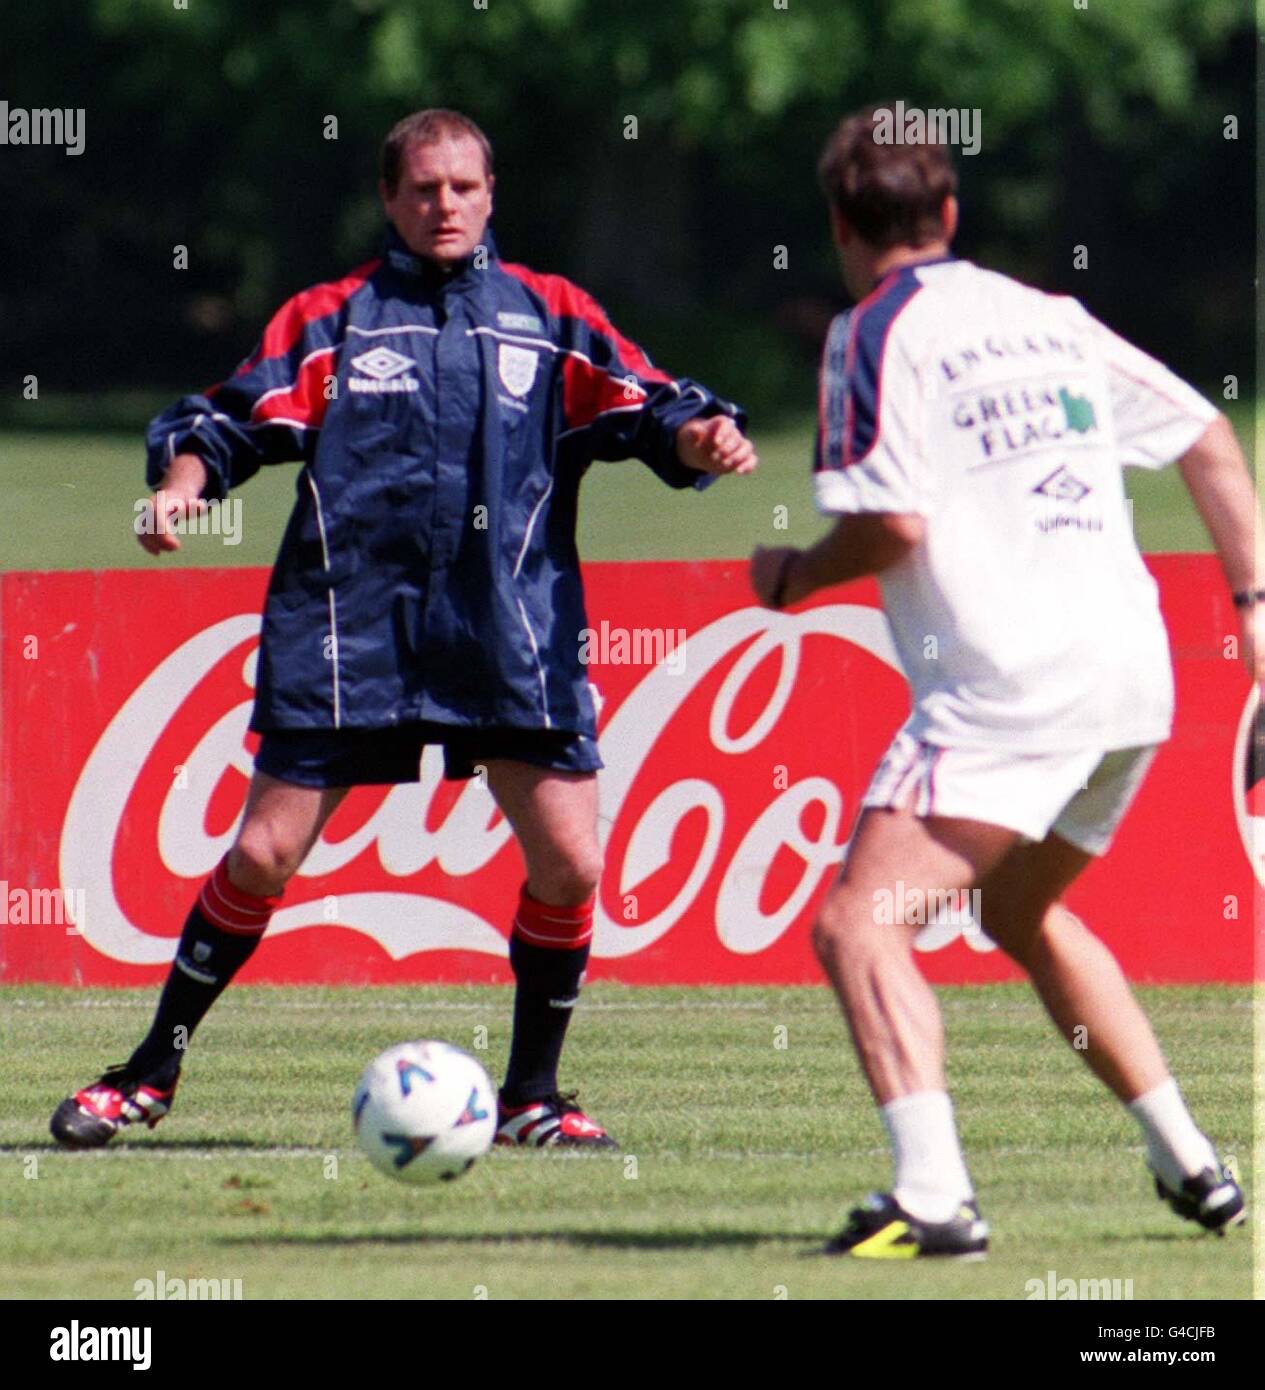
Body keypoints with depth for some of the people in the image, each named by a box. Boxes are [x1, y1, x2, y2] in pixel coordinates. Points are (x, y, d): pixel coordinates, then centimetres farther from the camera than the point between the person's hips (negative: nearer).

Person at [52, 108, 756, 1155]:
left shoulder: (549, 316, 10)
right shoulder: (332, 320, 7)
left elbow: (641, 409, 1)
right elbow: (231, 418, 1)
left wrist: (702, 435, -20)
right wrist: (184, 476, -19)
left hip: (515, 638, 1)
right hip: (345, 631, -1)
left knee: (568, 862, -7)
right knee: (262, 857, -2)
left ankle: (532, 1097, 12)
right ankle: (150, 1076, 13)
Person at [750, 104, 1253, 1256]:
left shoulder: (879, 332, -4)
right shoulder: (1049, 317, 17)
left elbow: (892, 523, -14)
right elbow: (1208, 441, 21)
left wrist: (794, 578, 5)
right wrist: (1253, 603, 24)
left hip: (1008, 687, -8)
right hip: (1135, 679, 8)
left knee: (859, 924, -9)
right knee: (1022, 914, 29)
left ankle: (933, 1195, -27)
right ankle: (1191, 1165, 30)